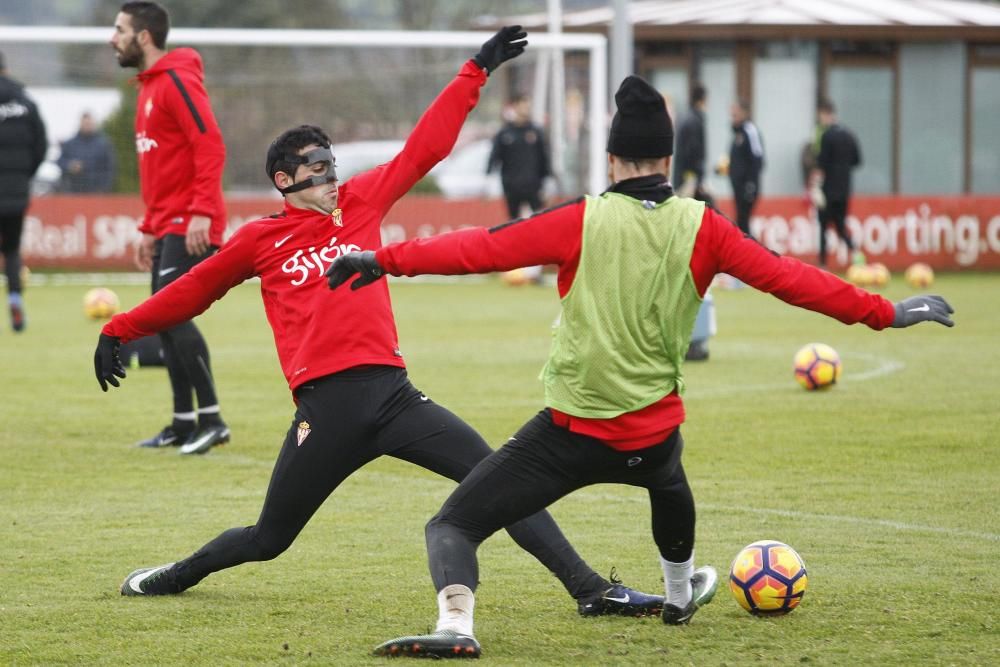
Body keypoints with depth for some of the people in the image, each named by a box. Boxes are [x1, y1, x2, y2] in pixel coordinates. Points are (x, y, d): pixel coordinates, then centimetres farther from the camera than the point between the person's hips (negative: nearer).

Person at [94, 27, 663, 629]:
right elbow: (194, 291, 21)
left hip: (393, 393, 3)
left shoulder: (360, 203, 16)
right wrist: (120, 331, 24)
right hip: (326, 408, -3)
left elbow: (424, 150, 17)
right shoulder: (261, 240, 10)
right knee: (269, 539, 6)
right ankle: (176, 577, 33)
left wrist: (476, 74, 16)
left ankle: (591, 590, -12)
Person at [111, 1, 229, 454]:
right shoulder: (149, 87, 19)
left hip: (190, 227, -10)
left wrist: (202, 212, -27)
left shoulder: (177, 80, -11)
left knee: (171, 315, -16)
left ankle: (211, 420, -13)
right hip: (167, 226, 10)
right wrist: (149, 229, 23)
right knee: (164, 322, 9)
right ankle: (184, 423, 15)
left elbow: (210, 145, -20)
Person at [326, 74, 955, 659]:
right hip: (653, 433, 4)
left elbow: (484, 248, -12)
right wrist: (886, 312, 9)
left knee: (453, 524, 0)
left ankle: (455, 621, -28)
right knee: (668, 482, 41)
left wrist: (385, 259, -6)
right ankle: (681, 594, 63)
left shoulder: (584, 221, -7)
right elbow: (787, 277, 1)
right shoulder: (701, 227, -1)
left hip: (570, 430, -4)